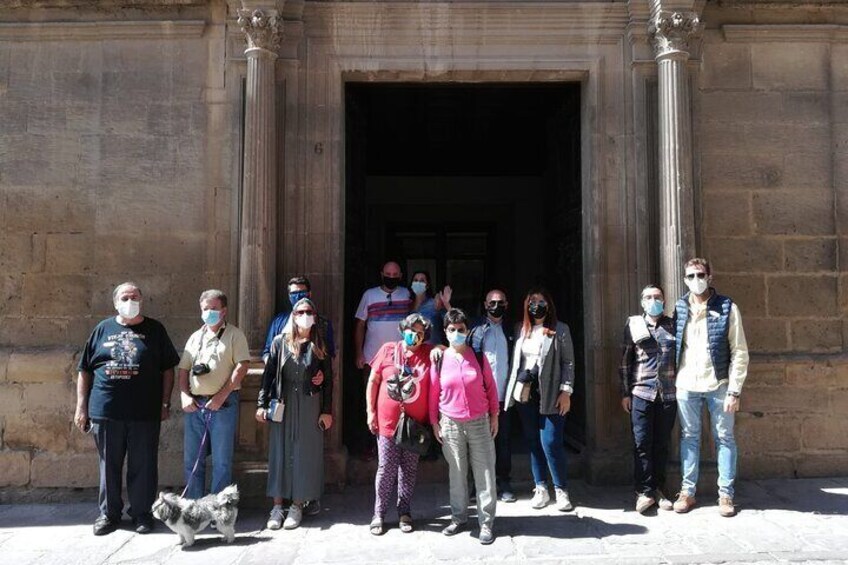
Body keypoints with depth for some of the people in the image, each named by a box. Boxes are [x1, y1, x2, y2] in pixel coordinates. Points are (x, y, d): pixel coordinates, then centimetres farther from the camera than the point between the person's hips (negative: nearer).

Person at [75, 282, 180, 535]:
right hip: (105, 410, 1)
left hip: (145, 412, -1)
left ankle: (142, 513, 19)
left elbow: (168, 369, 7)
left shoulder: (154, 330, 6)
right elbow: (85, 370, 11)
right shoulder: (103, 329, 9)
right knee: (109, 465, 11)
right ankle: (109, 513, 24)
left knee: (143, 466, 5)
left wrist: (165, 403, 1)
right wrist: (81, 407, 6)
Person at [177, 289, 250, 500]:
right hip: (194, 404, 5)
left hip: (223, 404, -5)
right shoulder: (195, 337, 18)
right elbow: (183, 369, 17)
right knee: (191, 459, 10)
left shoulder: (234, 335, 1)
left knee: (221, 461, 1)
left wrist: (221, 396, -16)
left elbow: (242, 366, -10)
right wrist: (184, 395, 0)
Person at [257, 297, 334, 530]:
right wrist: (261, 404, -3)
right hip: (282, 404, 1)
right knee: (280, 452, 3)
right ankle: (277, 506, 11)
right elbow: (268, 373, 3)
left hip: (310, 406, 0)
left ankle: (297, 506, 13)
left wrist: (327, 411, -1)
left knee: (305, 453, 3)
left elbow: (328, 380, 3)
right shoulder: (280, 342, 3)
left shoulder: (320, 346, 3)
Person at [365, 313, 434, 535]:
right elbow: (373, 381, 3)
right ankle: (379, 513, 20)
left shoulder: (429, 354, 0)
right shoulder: (388, 350, -1)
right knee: (386, 470, 5)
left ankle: (404, 513, 26)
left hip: (415, 425, 1)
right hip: (387, 422, -1)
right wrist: (370, 412, 0)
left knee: (409, 470, 12)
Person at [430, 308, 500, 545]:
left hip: (479, 423, 0)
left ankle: (486, 522, 9)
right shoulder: (439, 359, 0)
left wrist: (494, 415, 5)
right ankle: (459, 518, 23)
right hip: (450, 425, 0)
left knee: (485, 472, 0)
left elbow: (490, 387, 6)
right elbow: (433, 392, 5)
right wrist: (434, 422, 5)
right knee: (457, 473, 9)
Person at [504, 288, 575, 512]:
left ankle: (561, 489, 8)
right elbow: (515, 360, 12)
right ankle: (541, 488, 19)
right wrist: (514, 388, 6)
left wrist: (566, 391, -9)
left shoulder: (560, 330, 1)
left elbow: (568, 363, -2)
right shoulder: (522, 329, 12)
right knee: (533, 442, 8)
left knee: (551, 443, -8)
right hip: (525, 393, 4)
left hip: (550, 394, -4)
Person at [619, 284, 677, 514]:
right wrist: (625, 393, 2)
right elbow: (625, 361, 5)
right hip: (641, 392, -1)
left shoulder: (673, 325, 9)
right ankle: (645, 492, 4)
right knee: (642, 443, -3)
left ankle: (658, 490, 16)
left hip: (668, 392, 2)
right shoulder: (633, 325, 5)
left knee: (662, 444, 6)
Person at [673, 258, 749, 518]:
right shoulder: (679, 308, 6)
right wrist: (672, 382, -1)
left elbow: (739, 352, -5)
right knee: (689, 438, 10)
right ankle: (687, 491, 19)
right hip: (686, 385, 2)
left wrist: (734, 391, -11)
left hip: (718, 385, -2)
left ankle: (726, 494, 18)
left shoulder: (727, 308, -4)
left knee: (724, 439, 7)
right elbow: (674, 345, 7)